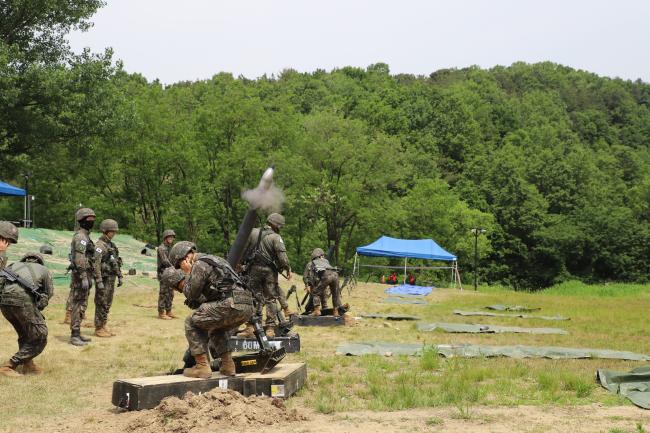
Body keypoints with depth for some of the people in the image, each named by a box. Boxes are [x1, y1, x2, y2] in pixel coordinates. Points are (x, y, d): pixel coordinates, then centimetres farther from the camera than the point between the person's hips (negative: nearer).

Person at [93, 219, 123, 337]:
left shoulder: (111, 245, 14)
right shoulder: (100, 245, -14)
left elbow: (117, 262, 21)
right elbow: (96, 264, -21)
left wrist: (120, 276, 16)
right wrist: (99, 281, -25)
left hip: (111, 278, 9)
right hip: (104, 279, -9)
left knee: (107, 304, 12)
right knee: (101, 304, -3)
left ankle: (103, 327, 18)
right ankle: (99, 329, 2)